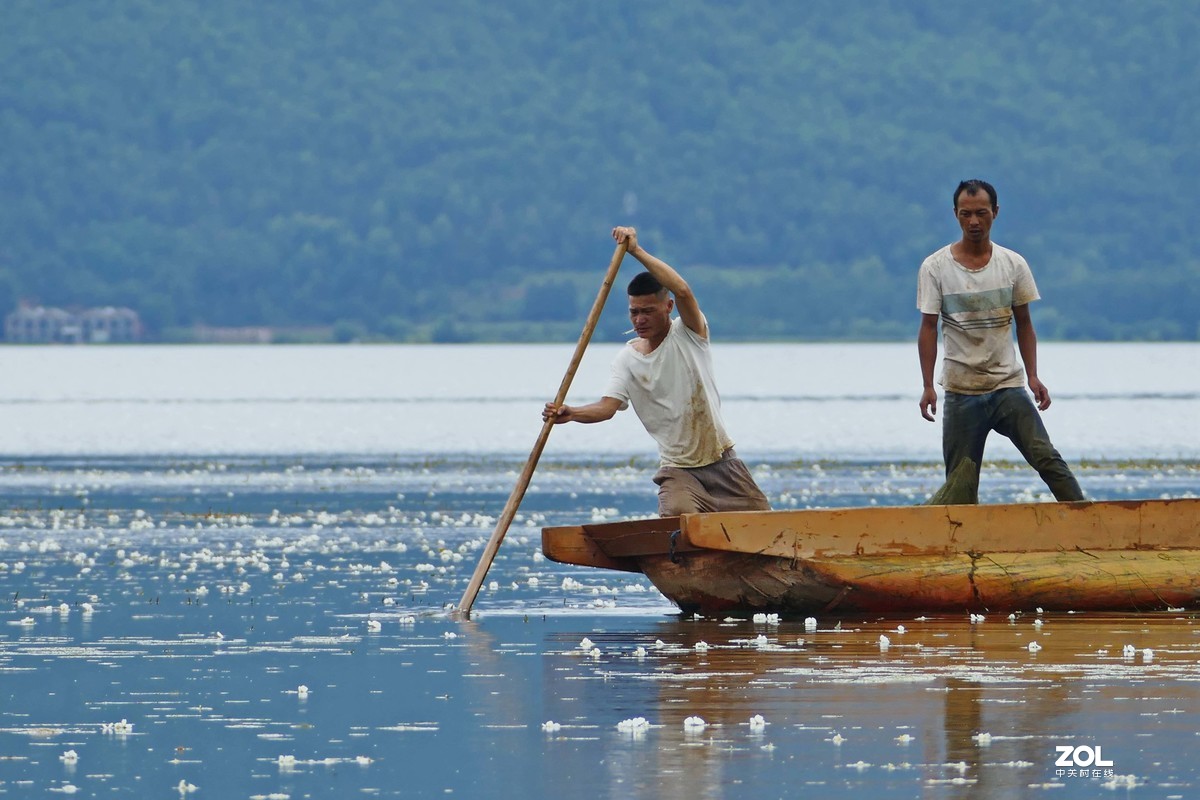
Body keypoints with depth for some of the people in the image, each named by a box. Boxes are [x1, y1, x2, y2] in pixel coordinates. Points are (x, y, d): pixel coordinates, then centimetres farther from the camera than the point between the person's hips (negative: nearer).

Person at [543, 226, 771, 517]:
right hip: (678, 469, 0)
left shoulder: (688, 335, -4)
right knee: (677, 516, -30)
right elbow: (608, 406, -13)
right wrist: (571, 414, -33)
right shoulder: (627, 359, 0)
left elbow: (682, 291, -24)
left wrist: (637, 251, -26)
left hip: (721, 462, 0)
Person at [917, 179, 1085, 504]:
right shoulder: (935, 267, -1)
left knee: (1047, 459, -13)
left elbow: (1024, 324, 10)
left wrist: (1033, 377, -1)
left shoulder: (1013, 265, 5)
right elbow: (928, 328, -1)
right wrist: (928, 386, -9)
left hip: (1008, 386, 1)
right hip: (961, 392, -1)